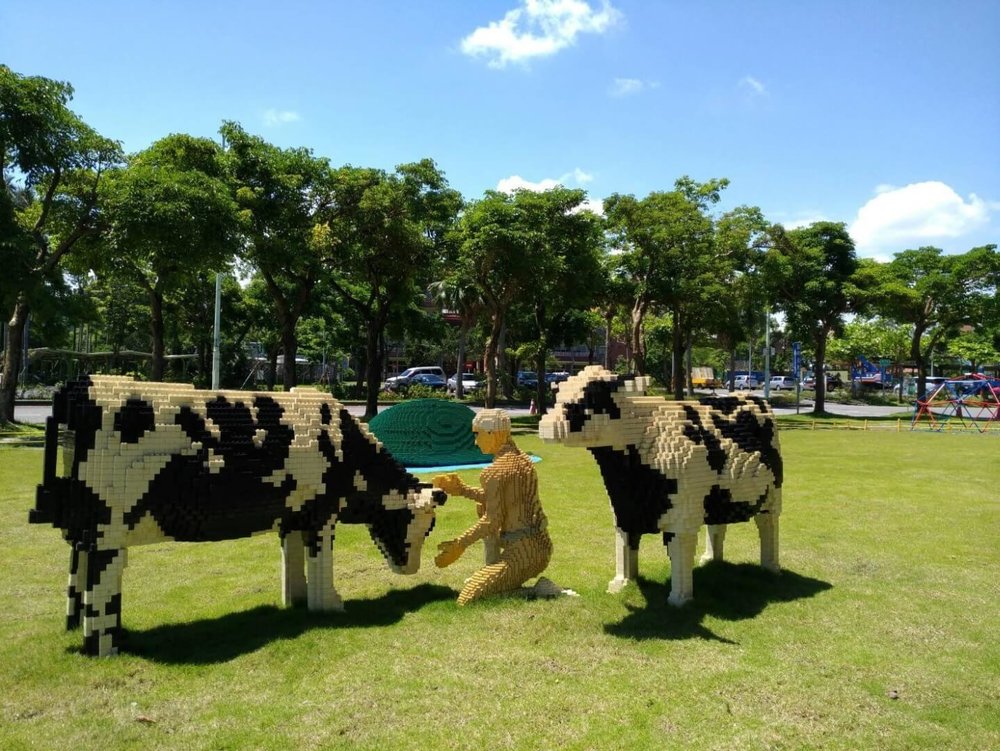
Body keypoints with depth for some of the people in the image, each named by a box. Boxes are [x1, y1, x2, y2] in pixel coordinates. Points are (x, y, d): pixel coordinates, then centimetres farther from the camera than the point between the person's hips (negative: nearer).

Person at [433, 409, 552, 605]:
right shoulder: (523, 459, 11)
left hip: (522, 551, -10)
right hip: (540, 545, 10)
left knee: (468, 600, -11)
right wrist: (462, 489, 19)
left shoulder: (496, 471, -17)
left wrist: (460, 544, -14)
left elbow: (491, 520, -19)